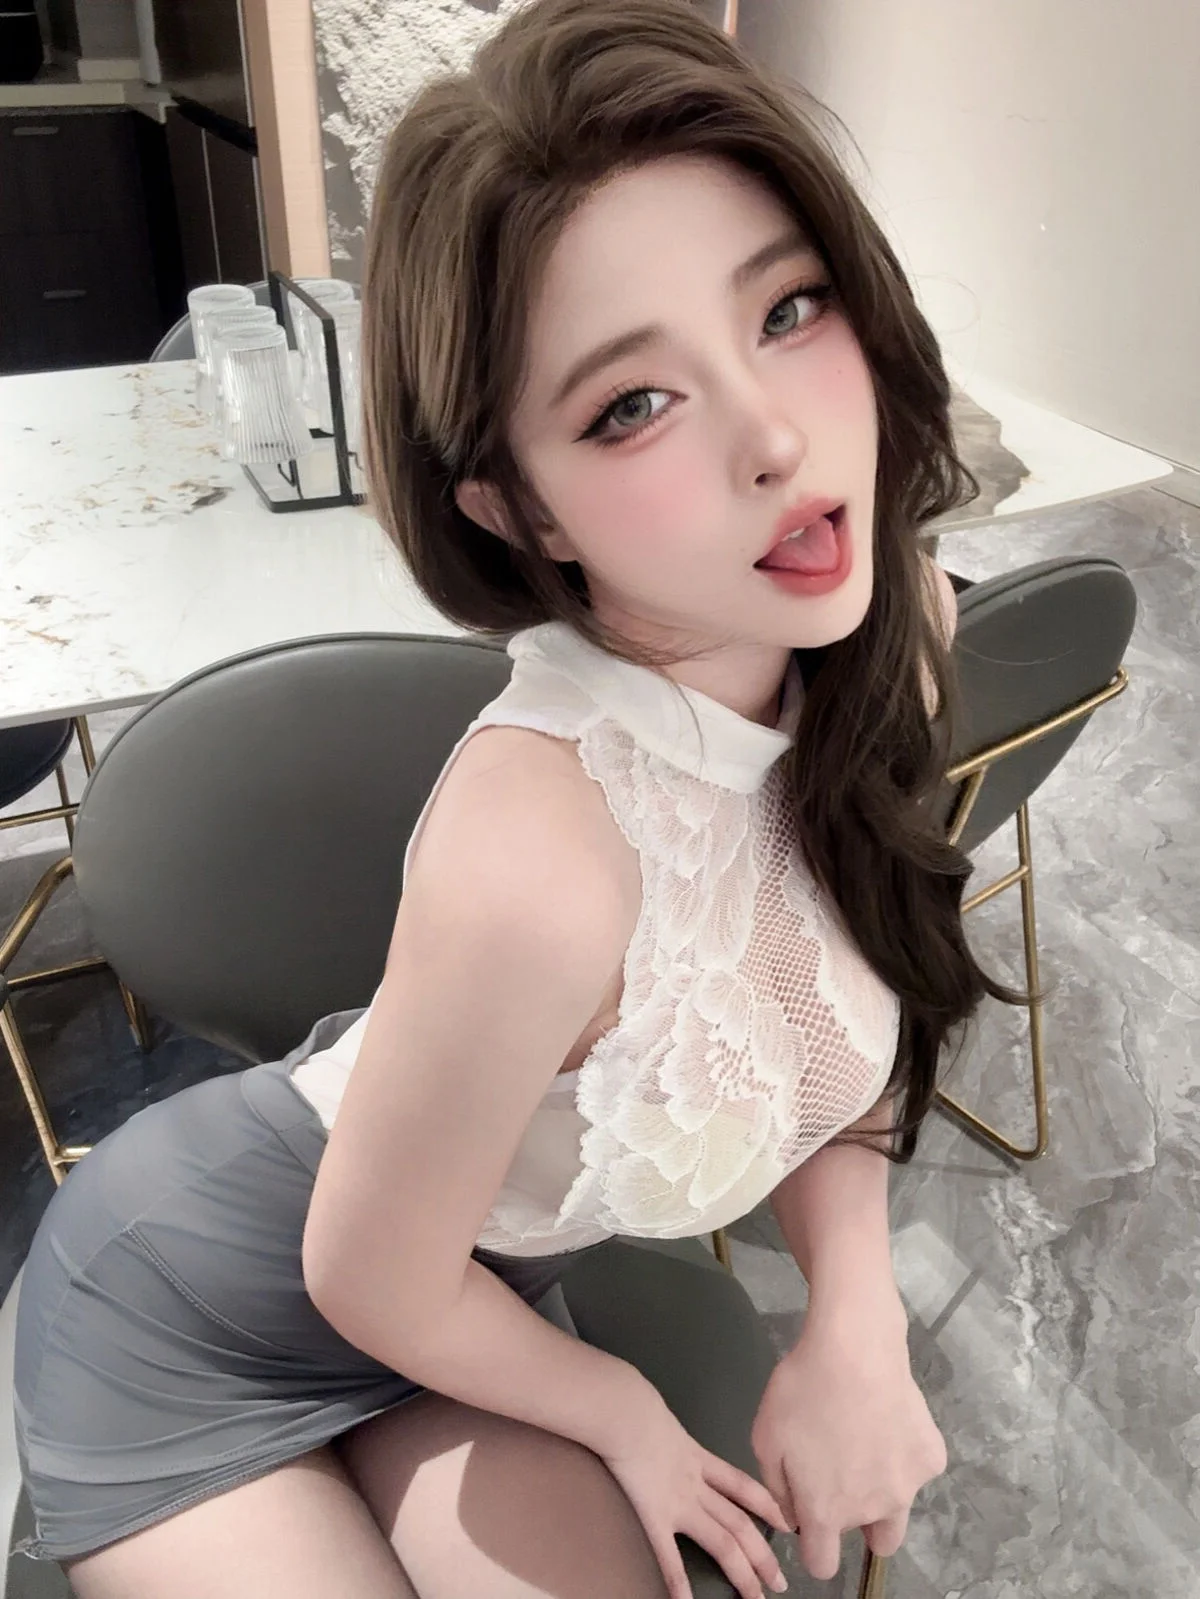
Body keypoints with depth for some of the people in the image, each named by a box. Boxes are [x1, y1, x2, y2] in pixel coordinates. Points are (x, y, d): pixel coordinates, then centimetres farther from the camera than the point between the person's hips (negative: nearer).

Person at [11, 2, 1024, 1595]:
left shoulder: (896, 621, -20)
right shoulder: (535, 854, -40)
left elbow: (830, 1009, -2)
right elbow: (378, 1283, -22)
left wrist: (855, 1317, -15)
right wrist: (624, 1417, -4)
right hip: (199, 1314, -4)